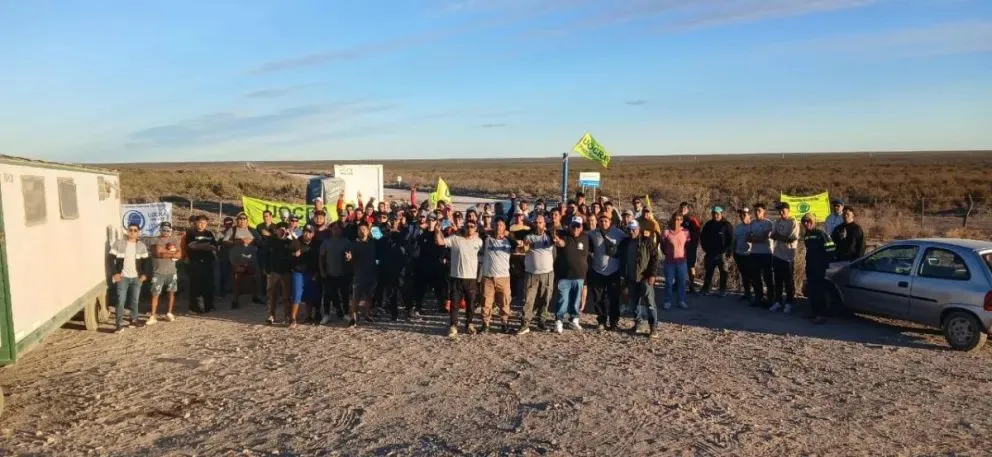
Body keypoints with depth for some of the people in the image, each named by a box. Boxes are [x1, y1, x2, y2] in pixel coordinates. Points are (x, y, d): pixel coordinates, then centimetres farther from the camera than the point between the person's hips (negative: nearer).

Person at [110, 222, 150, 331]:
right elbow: (112, 259, -1)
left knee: (135, 300, 7)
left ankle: (134, 320, 19)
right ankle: (120, 323, -4)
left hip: (137, 277, 2)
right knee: (121, 300, -7)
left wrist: (144, 274, -3)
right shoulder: (118, 243, -1)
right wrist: (115, 273, -10)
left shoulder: (142, 246, 7)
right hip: (123, 277, -2)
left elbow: (145, 261, 9)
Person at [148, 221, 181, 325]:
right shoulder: (156, 241, -2)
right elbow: (158, 253, -17)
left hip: (171, 272, 4)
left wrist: (165, 252, -11)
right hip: (158, 272, -3)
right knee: (155, 294, -2)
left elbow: (179, 254, -1)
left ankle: (169, 313, 21)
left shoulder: (174, 240, 9)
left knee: (171, 292, 10)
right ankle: (153, 316, 1)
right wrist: (172, 252, -10)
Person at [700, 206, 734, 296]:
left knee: (723, 272, 3)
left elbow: (731, 239, -5)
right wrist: (705, 248, 9)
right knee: (708, 271, 4)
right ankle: (706, 289, 9)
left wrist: (729, 252, -11)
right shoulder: (708, 225, 9)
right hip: (710, 253, 3)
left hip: (722, 253, -3)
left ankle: (723, 290, 10)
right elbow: (702, 237, 18)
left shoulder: (726, 225, -3)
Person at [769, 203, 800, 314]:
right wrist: (784, 238, -12)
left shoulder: (794, 223, -8)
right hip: (777, 254, 6)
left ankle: (789, 303, 11)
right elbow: (772, 235, 6)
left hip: (788, 256, -5)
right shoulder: (778, 222, 10)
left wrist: (778, 236, -5)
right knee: (778, 280, 11)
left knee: (789, 281, 3)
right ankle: (777, 302, 20)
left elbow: (792, 239, -13)